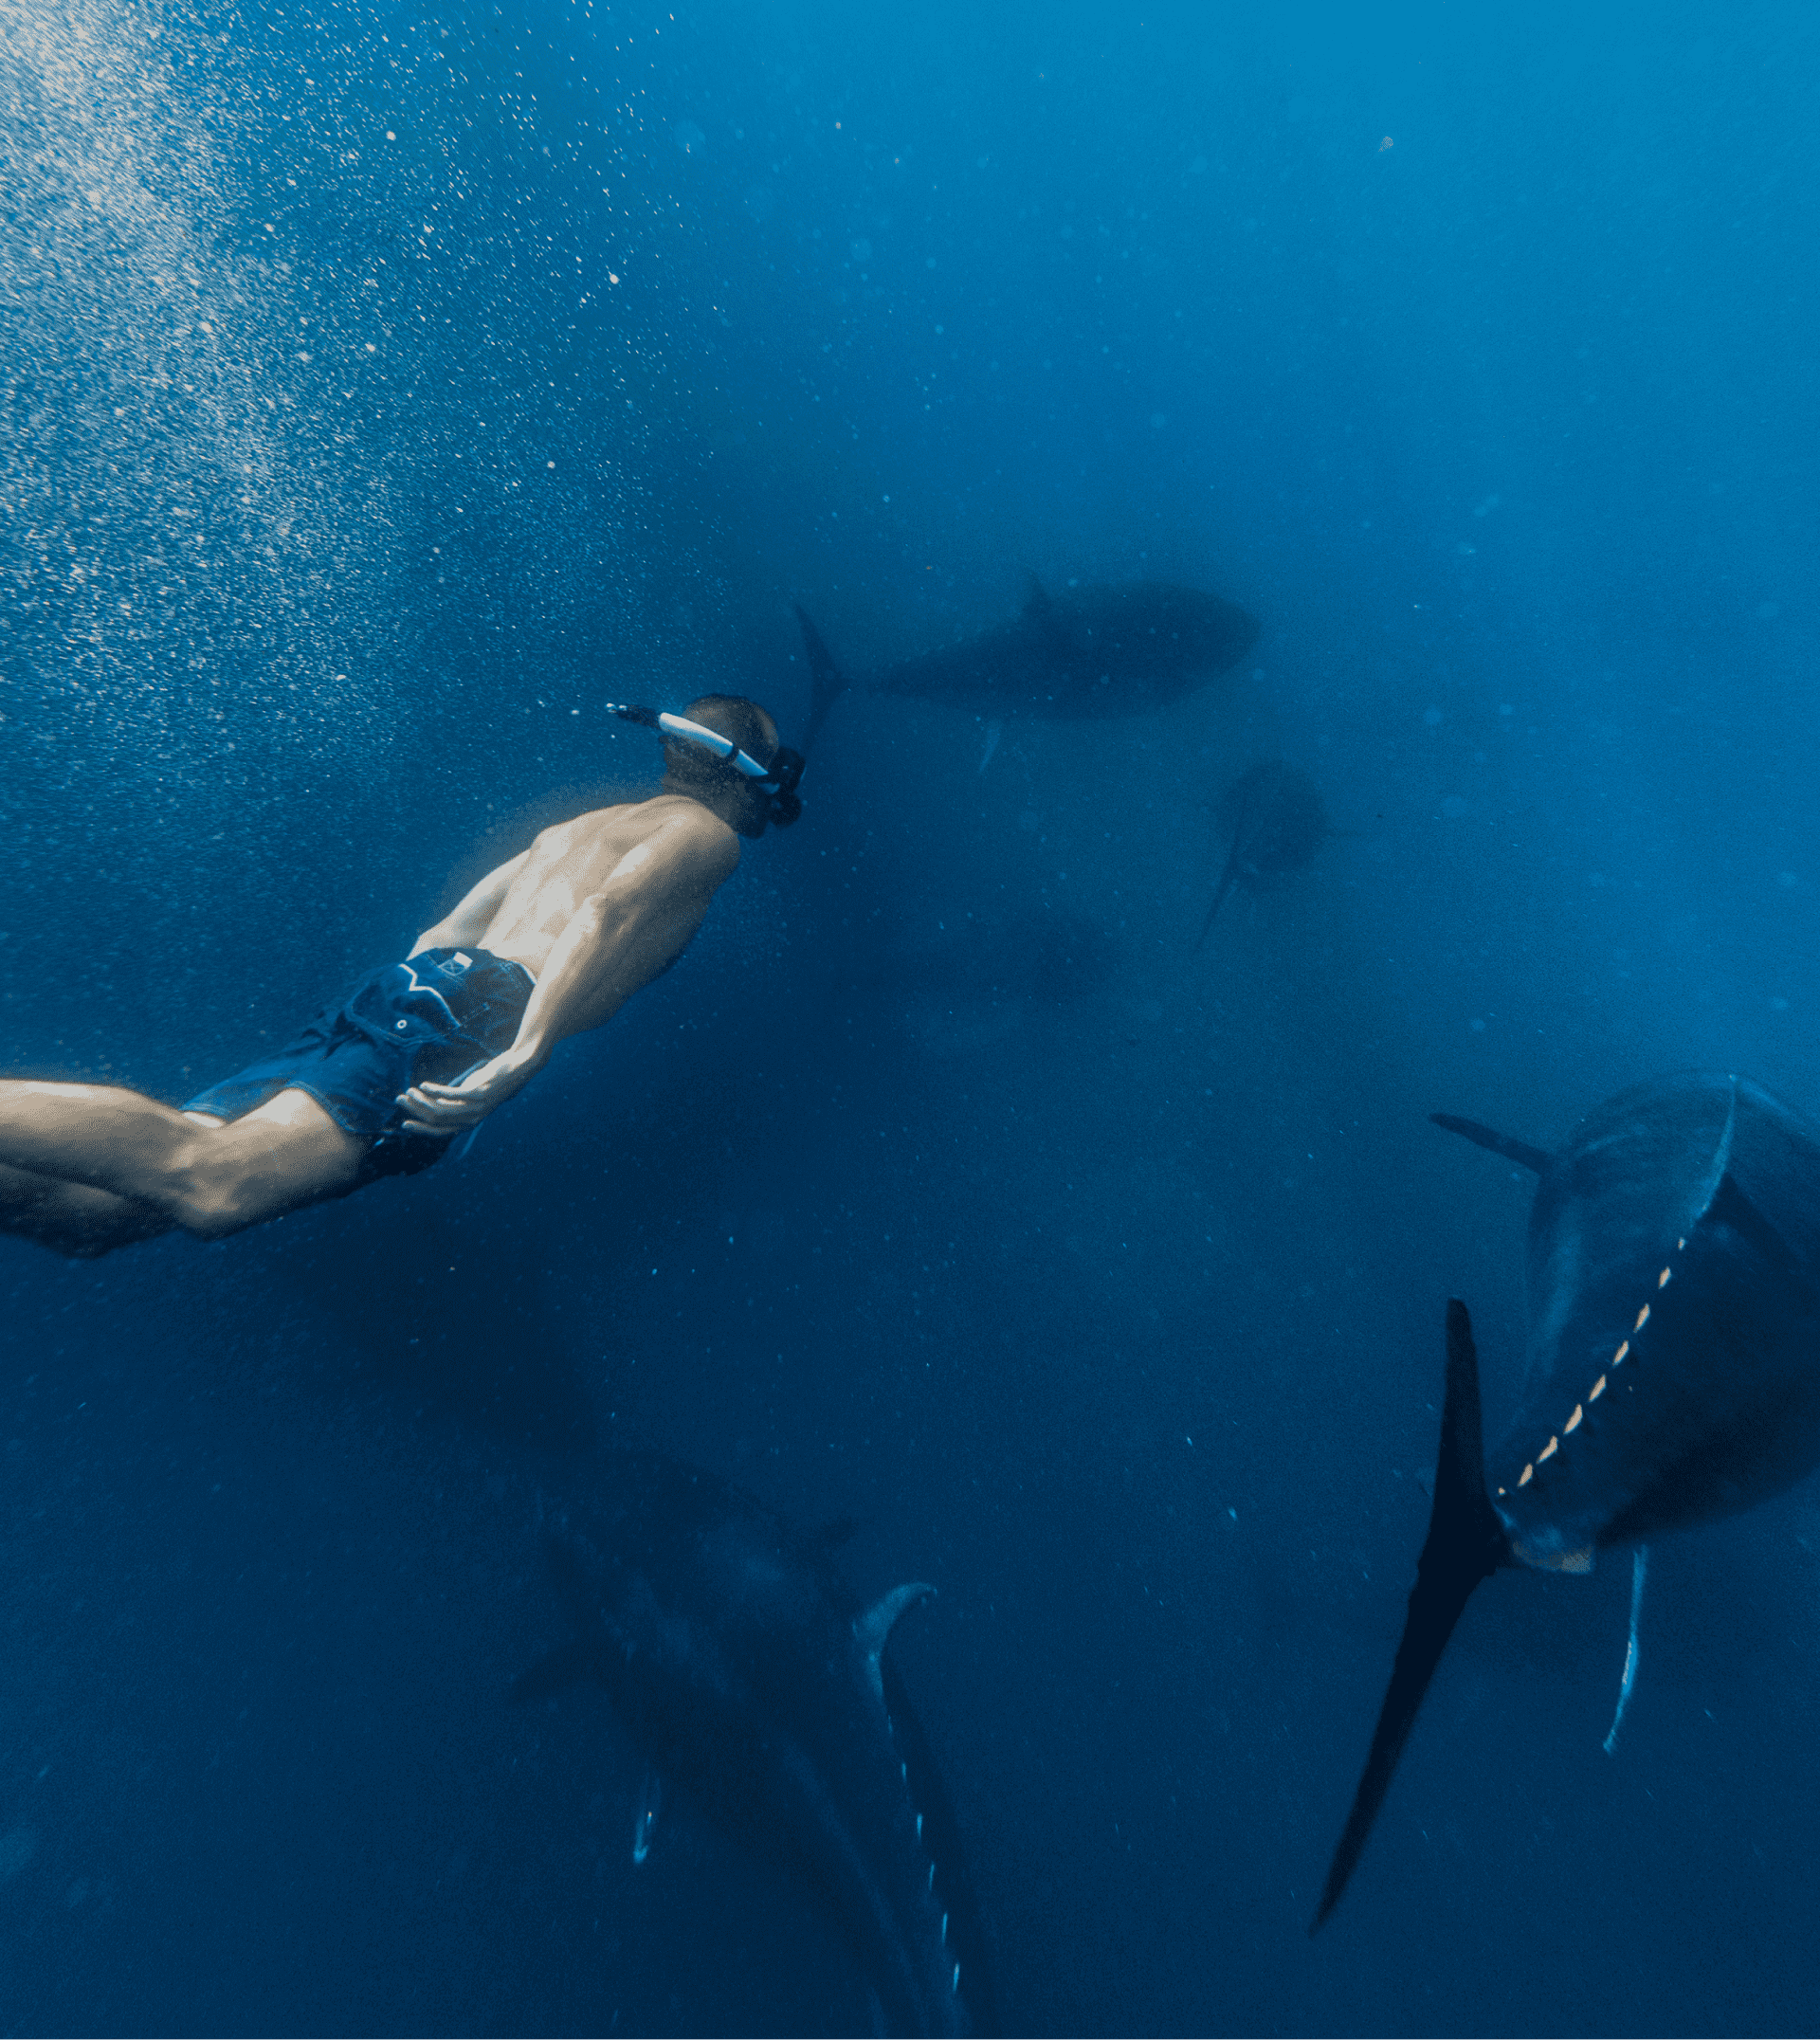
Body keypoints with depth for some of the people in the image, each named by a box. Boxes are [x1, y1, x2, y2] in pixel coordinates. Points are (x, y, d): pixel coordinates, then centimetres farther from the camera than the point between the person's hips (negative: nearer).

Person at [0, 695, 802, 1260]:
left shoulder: (575, 824, 34)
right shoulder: (705, 830, 10)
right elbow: (608, 909, -12)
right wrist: (529, 1049, -24)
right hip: (477, 1008, -8)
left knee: (98, 1206, -2)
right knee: (211, 1178, -26)